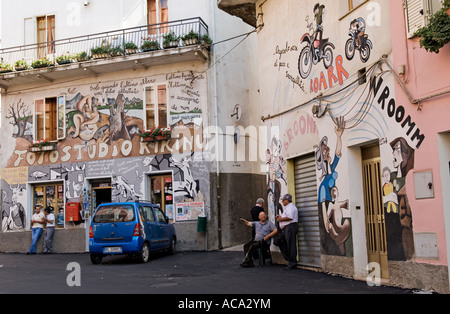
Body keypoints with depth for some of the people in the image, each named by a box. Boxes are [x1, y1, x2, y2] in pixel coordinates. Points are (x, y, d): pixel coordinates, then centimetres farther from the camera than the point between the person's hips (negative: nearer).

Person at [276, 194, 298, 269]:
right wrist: (280, 216, 18)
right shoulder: (287, 207, 25)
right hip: (286, 229, 12)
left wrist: (281, 219, -12)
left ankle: (292, 263, -6)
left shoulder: (290, 207, -10)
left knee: (291, 245, -8)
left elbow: (290, 217, -23)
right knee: (282, 245, 13)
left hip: (290, 227, -11)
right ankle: (289, 260, 17)